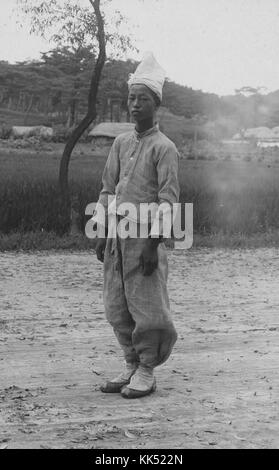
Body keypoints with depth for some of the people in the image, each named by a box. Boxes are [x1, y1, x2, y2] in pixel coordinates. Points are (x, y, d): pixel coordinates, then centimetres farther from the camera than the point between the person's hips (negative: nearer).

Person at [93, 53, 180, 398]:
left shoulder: (164, 147, -6)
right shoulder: (121, 143, 14)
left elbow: (168, 199, -11)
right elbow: (107, 189, 16)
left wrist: (153, 244, -17)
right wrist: (102, 235, 9)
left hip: (145, 234, -6)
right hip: (117, 231, 6)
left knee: (146, 305, -2)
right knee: (117, 307, 9)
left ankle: (147, 373, 9)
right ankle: (131, 366, 21)